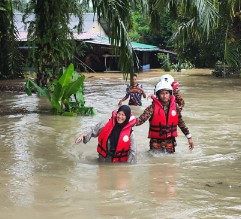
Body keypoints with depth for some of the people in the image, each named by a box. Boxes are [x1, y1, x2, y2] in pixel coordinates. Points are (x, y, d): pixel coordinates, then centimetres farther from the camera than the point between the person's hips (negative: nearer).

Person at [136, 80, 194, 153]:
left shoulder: (175, 107, 0)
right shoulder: (153, 107, -10)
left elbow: (181, 123, 10)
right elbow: (141, 119, -21)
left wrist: (189, 137, 11)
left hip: (170, 141, 2)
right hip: (156, 141, -2)